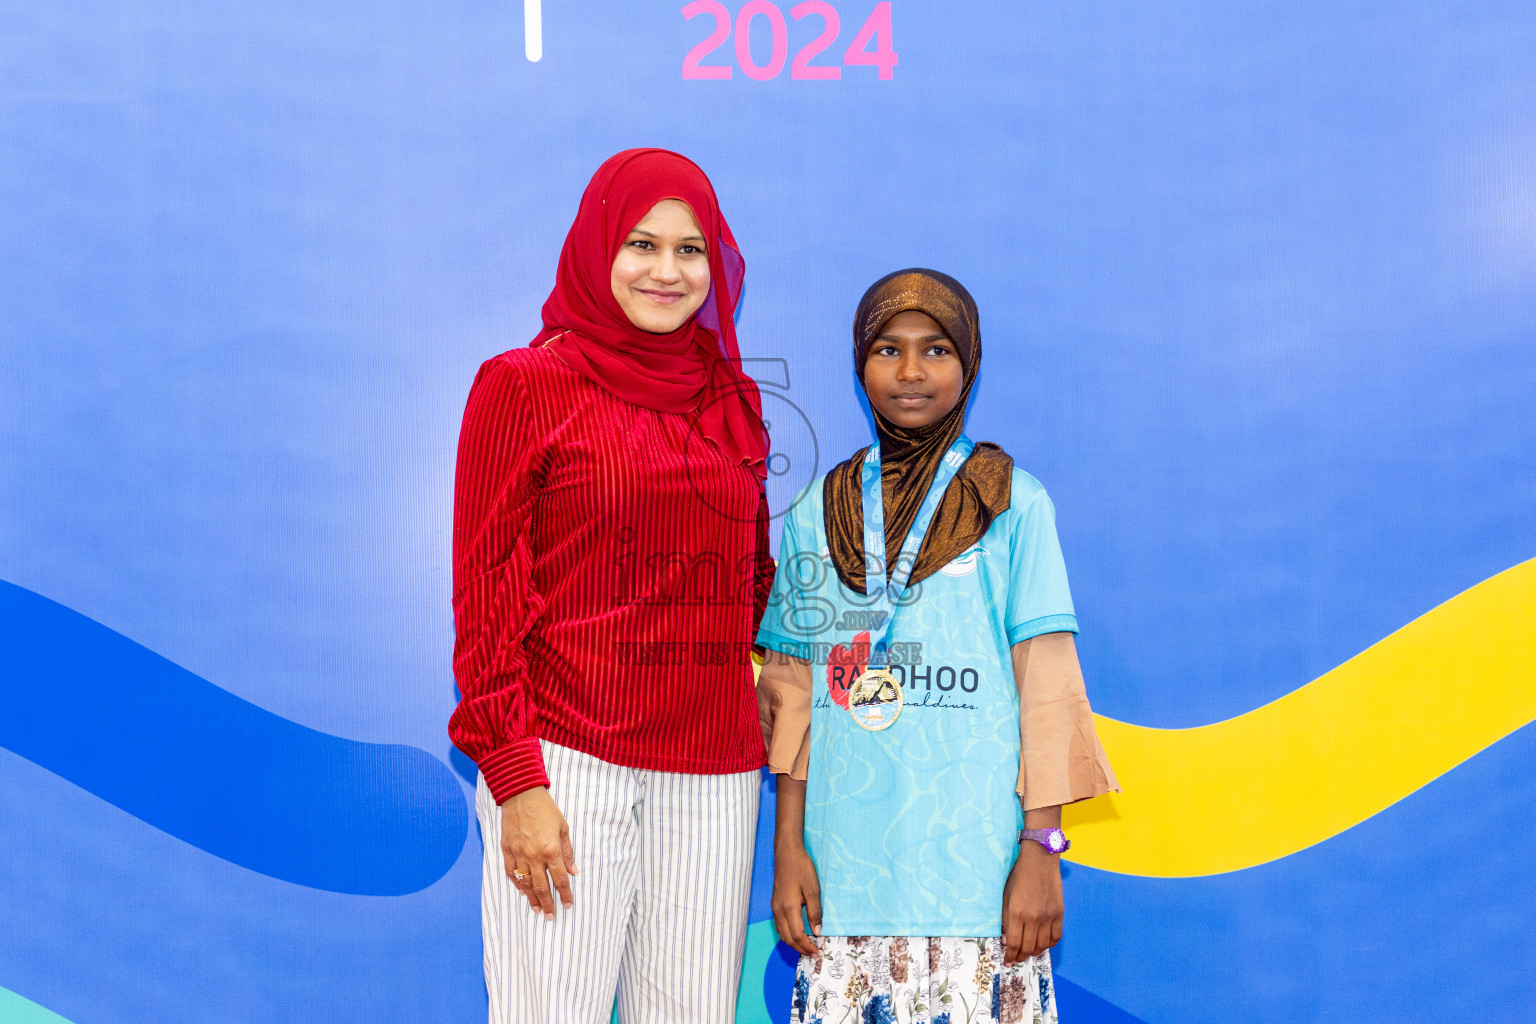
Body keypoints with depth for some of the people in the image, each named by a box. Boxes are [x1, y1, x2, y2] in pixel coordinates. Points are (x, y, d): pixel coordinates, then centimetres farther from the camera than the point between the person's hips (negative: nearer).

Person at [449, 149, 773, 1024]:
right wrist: (515, 780, -10)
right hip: (567, 760, -4)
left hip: (713, 770, 4)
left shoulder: (735, 401, 13)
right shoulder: (524, 385, 0)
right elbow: (485, 593, -3)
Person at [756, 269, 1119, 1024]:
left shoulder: (1013, 504, 2)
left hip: (974, 860, -2)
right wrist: (787, 846, 5)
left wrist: (1042, 848, -5)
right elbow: (792, 692, 10)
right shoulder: (818, 512, 9)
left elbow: (1047, 685, 0)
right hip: (844, 867, 2)